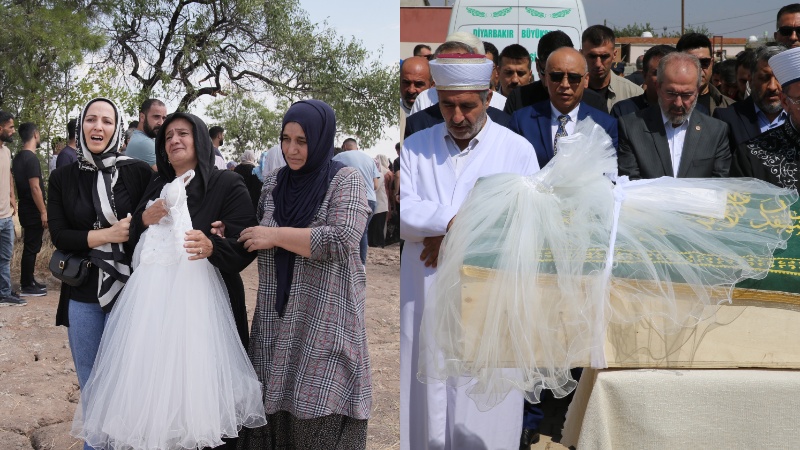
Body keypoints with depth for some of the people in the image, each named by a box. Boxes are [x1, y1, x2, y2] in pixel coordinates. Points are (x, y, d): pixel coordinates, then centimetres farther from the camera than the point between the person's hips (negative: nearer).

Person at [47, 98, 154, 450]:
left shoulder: (138, 172, -4)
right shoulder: (62, 178, 3)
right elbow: (59, 236, -4)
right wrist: (109, 234, -15)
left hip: (128, 291, -2)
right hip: (82, 295, 2)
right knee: (90, 383, 14)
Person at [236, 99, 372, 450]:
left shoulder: (345, 181, -5)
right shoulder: (273, 183, 12)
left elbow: (341, 240, -19)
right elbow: (258, 239, 21)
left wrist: (276, 235, -14)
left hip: (326, 319, -5)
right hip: (276, 319, 5)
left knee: (320, 414, -4)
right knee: (272, 405, 5)